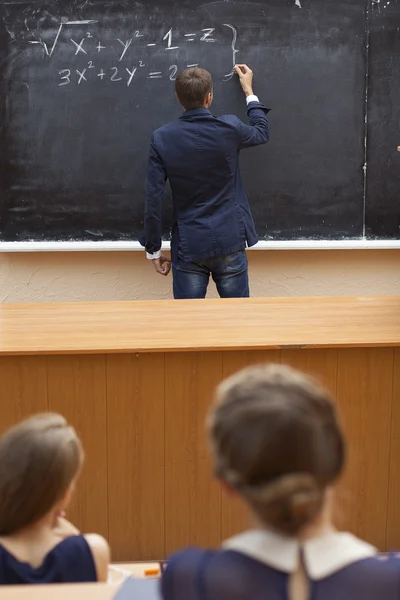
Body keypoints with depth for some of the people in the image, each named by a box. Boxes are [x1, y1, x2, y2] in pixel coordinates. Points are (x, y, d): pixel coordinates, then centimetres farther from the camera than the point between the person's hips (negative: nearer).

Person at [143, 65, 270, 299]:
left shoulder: (162, 138, -6)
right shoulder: (229, 128, -7)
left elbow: (154, 200, -6)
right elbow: (262, 133, 17)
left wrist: (154, 249, 5)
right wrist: (249, 91, 30)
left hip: (188, 246, 0)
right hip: (229, 242, 0)